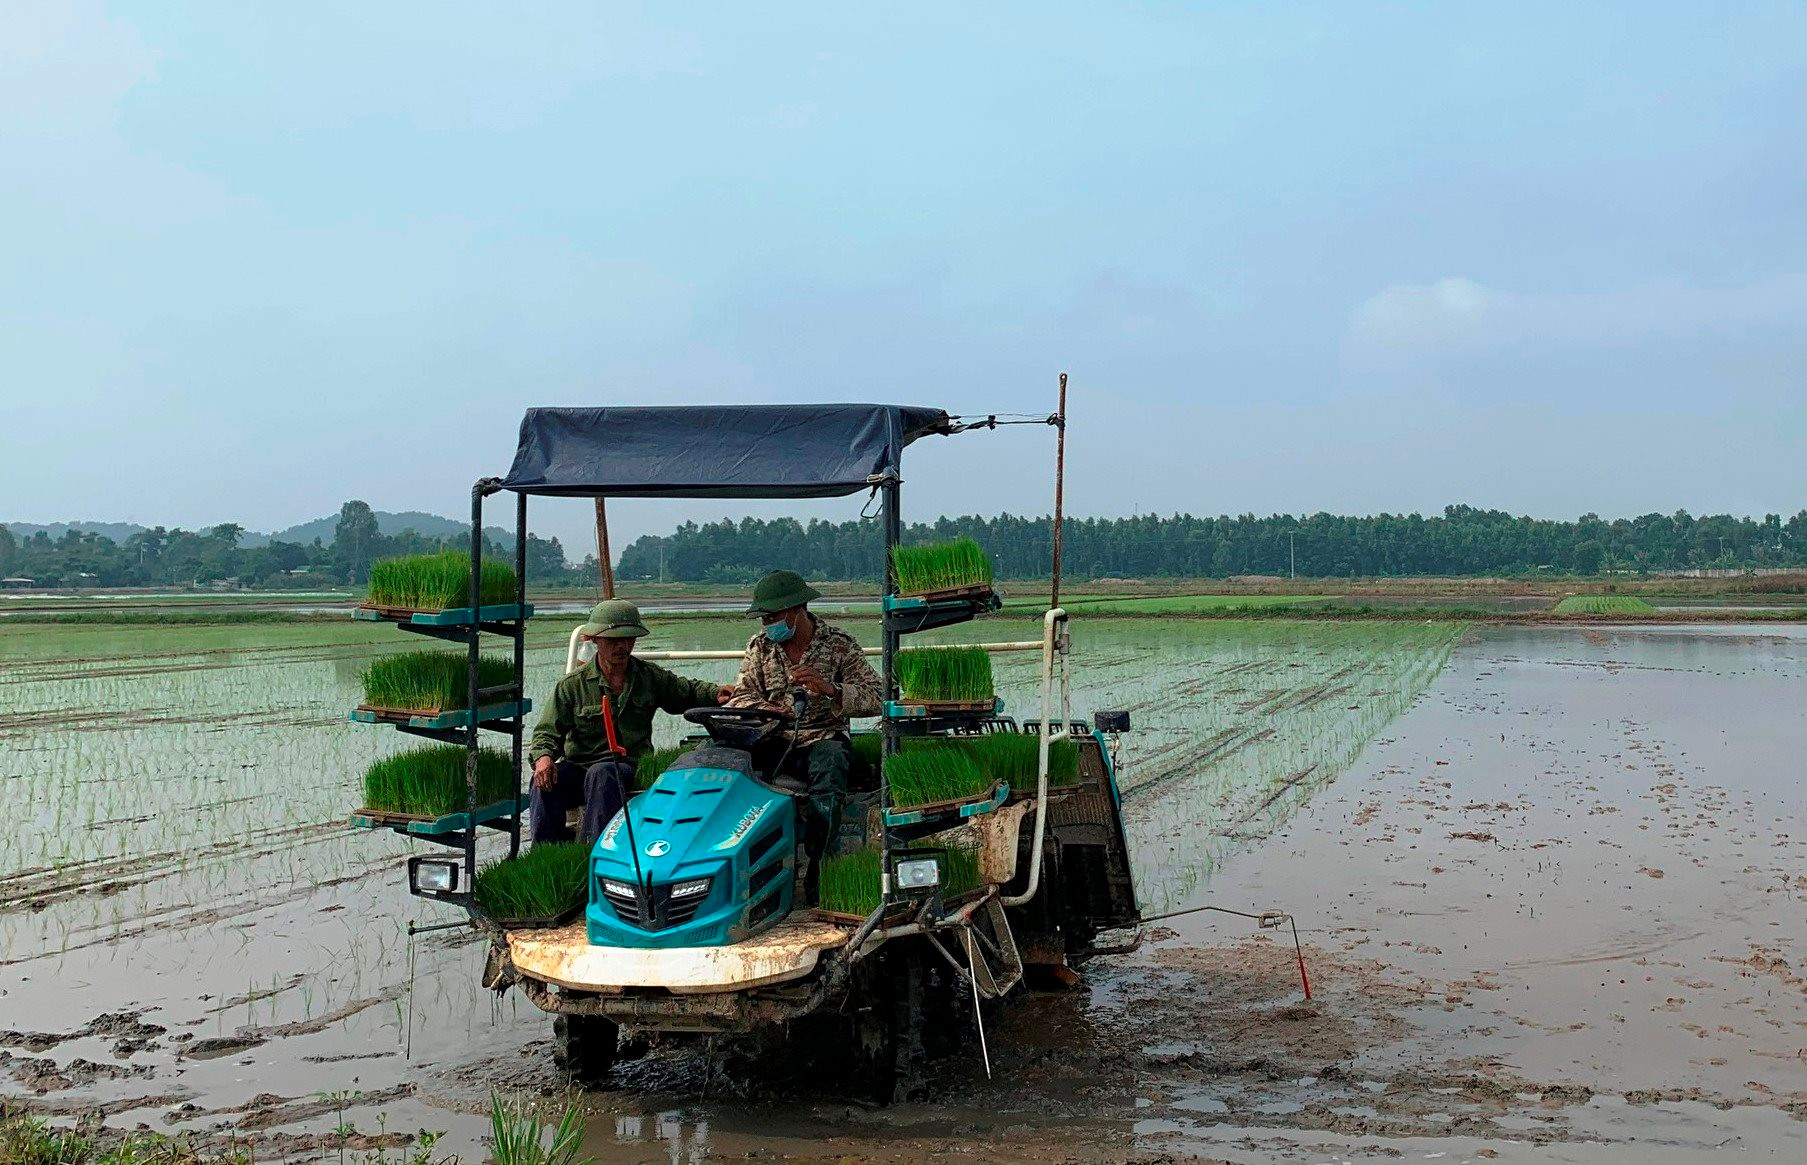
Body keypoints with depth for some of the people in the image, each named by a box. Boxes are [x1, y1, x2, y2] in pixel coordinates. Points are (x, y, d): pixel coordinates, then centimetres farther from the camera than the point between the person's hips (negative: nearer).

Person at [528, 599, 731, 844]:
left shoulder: (650, 677, 12)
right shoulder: (573, 685, 5)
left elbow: (686, 692, 27)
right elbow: (548, 730, 2)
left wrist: (715, 694, 5)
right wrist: (543, 757, -21)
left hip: (628, 767, -1)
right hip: (576, 766, 1)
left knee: (600, 774, -37)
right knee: (545, 780, -31)